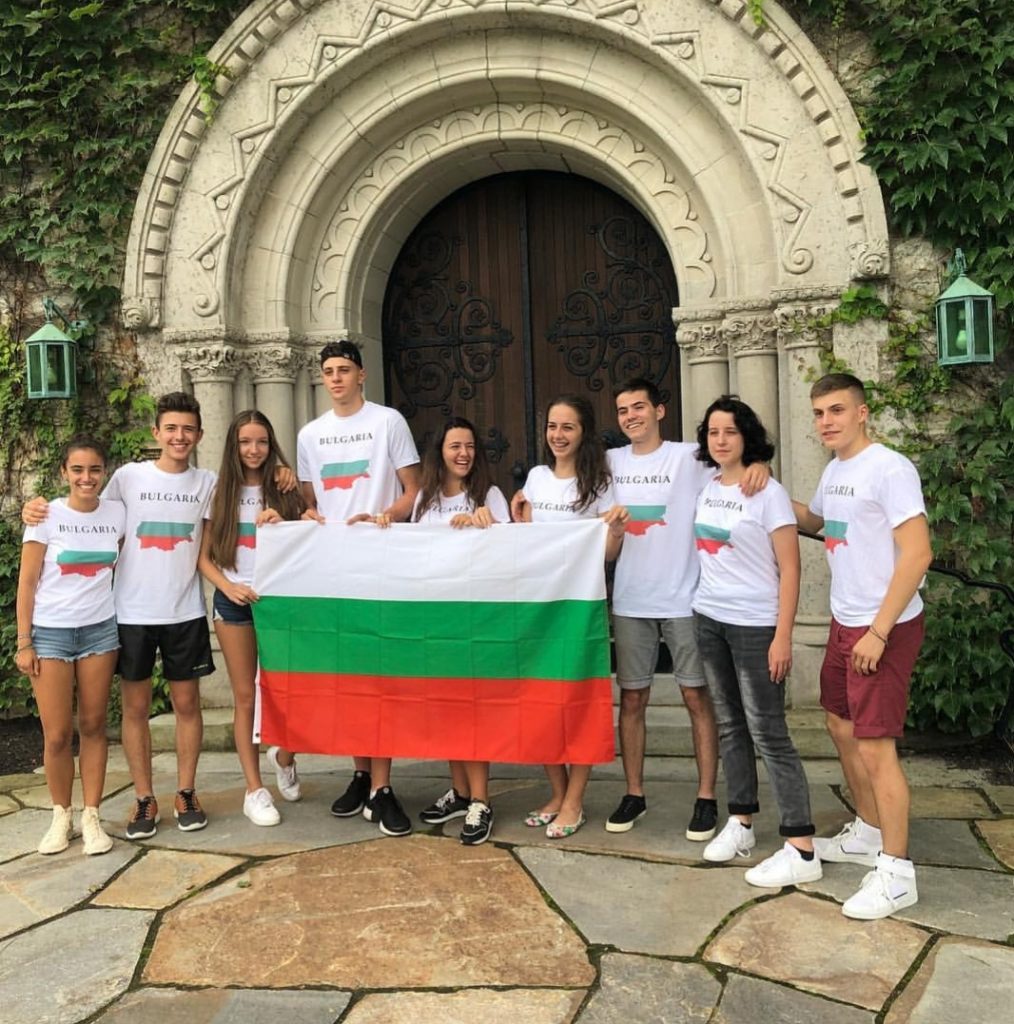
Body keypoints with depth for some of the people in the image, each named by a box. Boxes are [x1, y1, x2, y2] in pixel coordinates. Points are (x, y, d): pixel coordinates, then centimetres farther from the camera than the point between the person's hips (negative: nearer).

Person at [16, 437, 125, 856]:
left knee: (93, 726, 6)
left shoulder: (117, 514, 1)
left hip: (100, 630, 2)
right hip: (50, 632, -2)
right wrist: (23, 642, -7)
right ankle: (61, 815, 19)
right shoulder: (47, 516, -6)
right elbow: (27, 582, -5)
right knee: (57, 734, 1)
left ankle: (91, 817, 15)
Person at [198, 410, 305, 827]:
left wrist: (282, 526, -15)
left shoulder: (285, 490, 4)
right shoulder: (221, 493, 4)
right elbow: (203, 556, 3)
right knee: (245, 697, 5)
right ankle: (254, 790, 14)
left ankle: (284, 756, 28)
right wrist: (228, 587, -13)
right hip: (234, 601, 0)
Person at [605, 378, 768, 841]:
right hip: (631, 602, 4)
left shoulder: (688, 457, -4)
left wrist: (758, 464, -28)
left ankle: (706, 798, 16)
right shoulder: (611, 462, 7)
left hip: (684, 600, -3)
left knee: (697, 697, 4)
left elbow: (738, 463, -4)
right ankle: (634, 794, 24)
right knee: (632, 699, 10)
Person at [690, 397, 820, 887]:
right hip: (708, 620, 6)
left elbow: (789, 570, -12)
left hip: (755, 625, -6)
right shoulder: (706, 489, 8)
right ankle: (740, 824, 25)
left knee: (768, 733, -5)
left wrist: (782, 637, -17)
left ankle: (801, 850, 1)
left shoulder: (768, 493, -10)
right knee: (730, 725, 13)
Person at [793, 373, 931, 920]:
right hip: (845, 623, 10)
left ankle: (896, 873, 8)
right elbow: (816, 520, 30)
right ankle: (868, 833, 37)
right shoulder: (833, 471, 10)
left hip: (885, 628, -9)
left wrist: (879, 631, -22)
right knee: (841, 727, 19)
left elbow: (917, 553, -22)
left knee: (875, 747, -6)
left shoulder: (889, 469, -17)